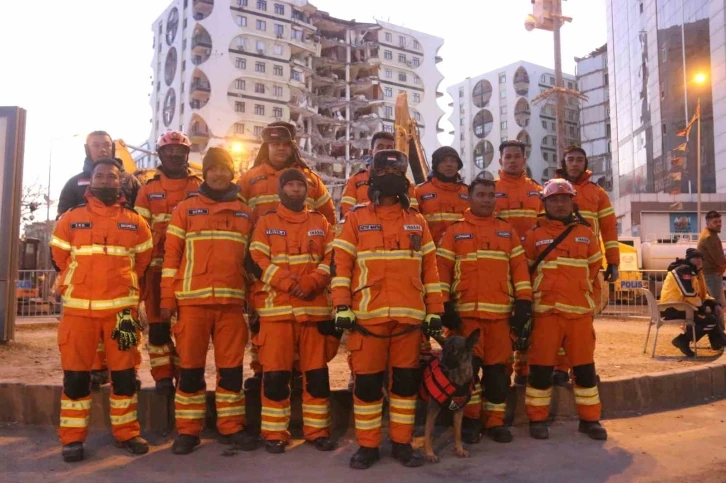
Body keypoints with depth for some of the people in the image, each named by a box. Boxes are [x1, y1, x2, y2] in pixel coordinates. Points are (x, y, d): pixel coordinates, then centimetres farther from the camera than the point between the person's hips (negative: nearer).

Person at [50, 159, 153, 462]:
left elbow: (142, 261, 15)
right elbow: (60, 258, 14)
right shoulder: (70, 219, 5)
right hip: (78, 308, 0)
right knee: (75, 374, 4)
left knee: (124, 372, 5)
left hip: (122, 308, 0)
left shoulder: (135, 223, 6)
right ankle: (72, 438, 15)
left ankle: (126, 432, 17)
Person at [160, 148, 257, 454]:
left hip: (232, 301, 2)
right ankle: (187, 430, 16)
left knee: (231, 366, 6)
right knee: (191, 366, 4)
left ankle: (231, 427, 18)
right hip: (192, 300, -2)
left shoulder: (245, 213, 13)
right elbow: (171, 255, 3)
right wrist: (168, 298, -3)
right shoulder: (185, 209, 6)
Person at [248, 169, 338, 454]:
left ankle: (317, 430, 17)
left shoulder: (320, 223, 14)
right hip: (276, 308, -2)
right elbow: (257, 261, -1)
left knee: (317, 372, 5)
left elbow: (332, 259, 7)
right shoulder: (266, 223, 9)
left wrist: (313, 282, -12)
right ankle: (274, 433, 11)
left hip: (316, 308, 2)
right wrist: (288, 282, -15)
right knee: (276, 373, -1)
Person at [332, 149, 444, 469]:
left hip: (409, 314, 2)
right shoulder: (356, 218, 6)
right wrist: (342, 306, -9)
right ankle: (367, 445, 17)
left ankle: (402, 443, 22)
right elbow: (341, 264, 1)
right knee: (367, 381, 3)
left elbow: (430, 268, 12)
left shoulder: (417, 221, 13)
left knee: (406, 380, 8)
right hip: (367, 314, -2)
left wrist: (435, 310, 7)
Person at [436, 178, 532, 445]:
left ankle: (495, 421, 19)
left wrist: (523, 303, -1)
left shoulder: (507, 231, 13)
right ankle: (470, 420, 15)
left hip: (500, 312, 2)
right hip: (466, 312, -2)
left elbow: (520, 267, 8)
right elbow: (442, 269, 0)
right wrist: (445, 305, -8)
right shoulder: (454, 231, 6)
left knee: (498, 367, 7)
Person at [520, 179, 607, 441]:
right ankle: (537, 419, 12)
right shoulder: (534, 235, 3)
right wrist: (545, 290, 9)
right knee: (541, 367, 1)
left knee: (585, 367, 8)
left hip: (580, 310, 3)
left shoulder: (586, 234, 10)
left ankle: (589, 419, 20)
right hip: (546, 311, -2)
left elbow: (594, 265, 21)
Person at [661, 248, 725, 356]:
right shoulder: (683, 270, -16)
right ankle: (683, 340, -12)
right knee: (711, 320, -18)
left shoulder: (694, 272, 18)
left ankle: (717, 341, 22)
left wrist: (715, 304, 7)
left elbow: (702, 294, 22)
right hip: (673, 309, -11)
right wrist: (703, 308, -12)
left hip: (682, 306, 11)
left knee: (713, 310, 20)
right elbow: (690, 295, -23)